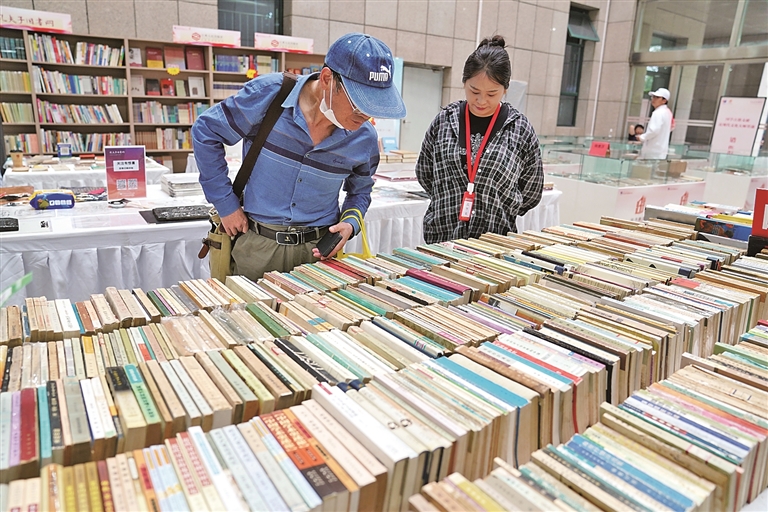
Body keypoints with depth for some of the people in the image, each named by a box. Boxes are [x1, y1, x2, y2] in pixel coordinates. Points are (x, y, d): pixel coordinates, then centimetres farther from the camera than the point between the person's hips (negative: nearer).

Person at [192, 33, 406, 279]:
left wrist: (350, 223, -9)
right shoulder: (268, 94, -17)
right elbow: (206, 132, -5)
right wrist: (226, 204, -5)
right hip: (257, 246, -1)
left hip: (319, 250, 2)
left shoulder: (365, 139, -7)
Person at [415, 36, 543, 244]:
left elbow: (531, 194, 3)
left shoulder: (520, 129, -5)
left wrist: (496, 213, 0)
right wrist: (448, 202, 6)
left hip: (495, 239, -1)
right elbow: (424, 174, 10)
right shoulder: (444, 121, -1)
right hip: (441, 236, 2)